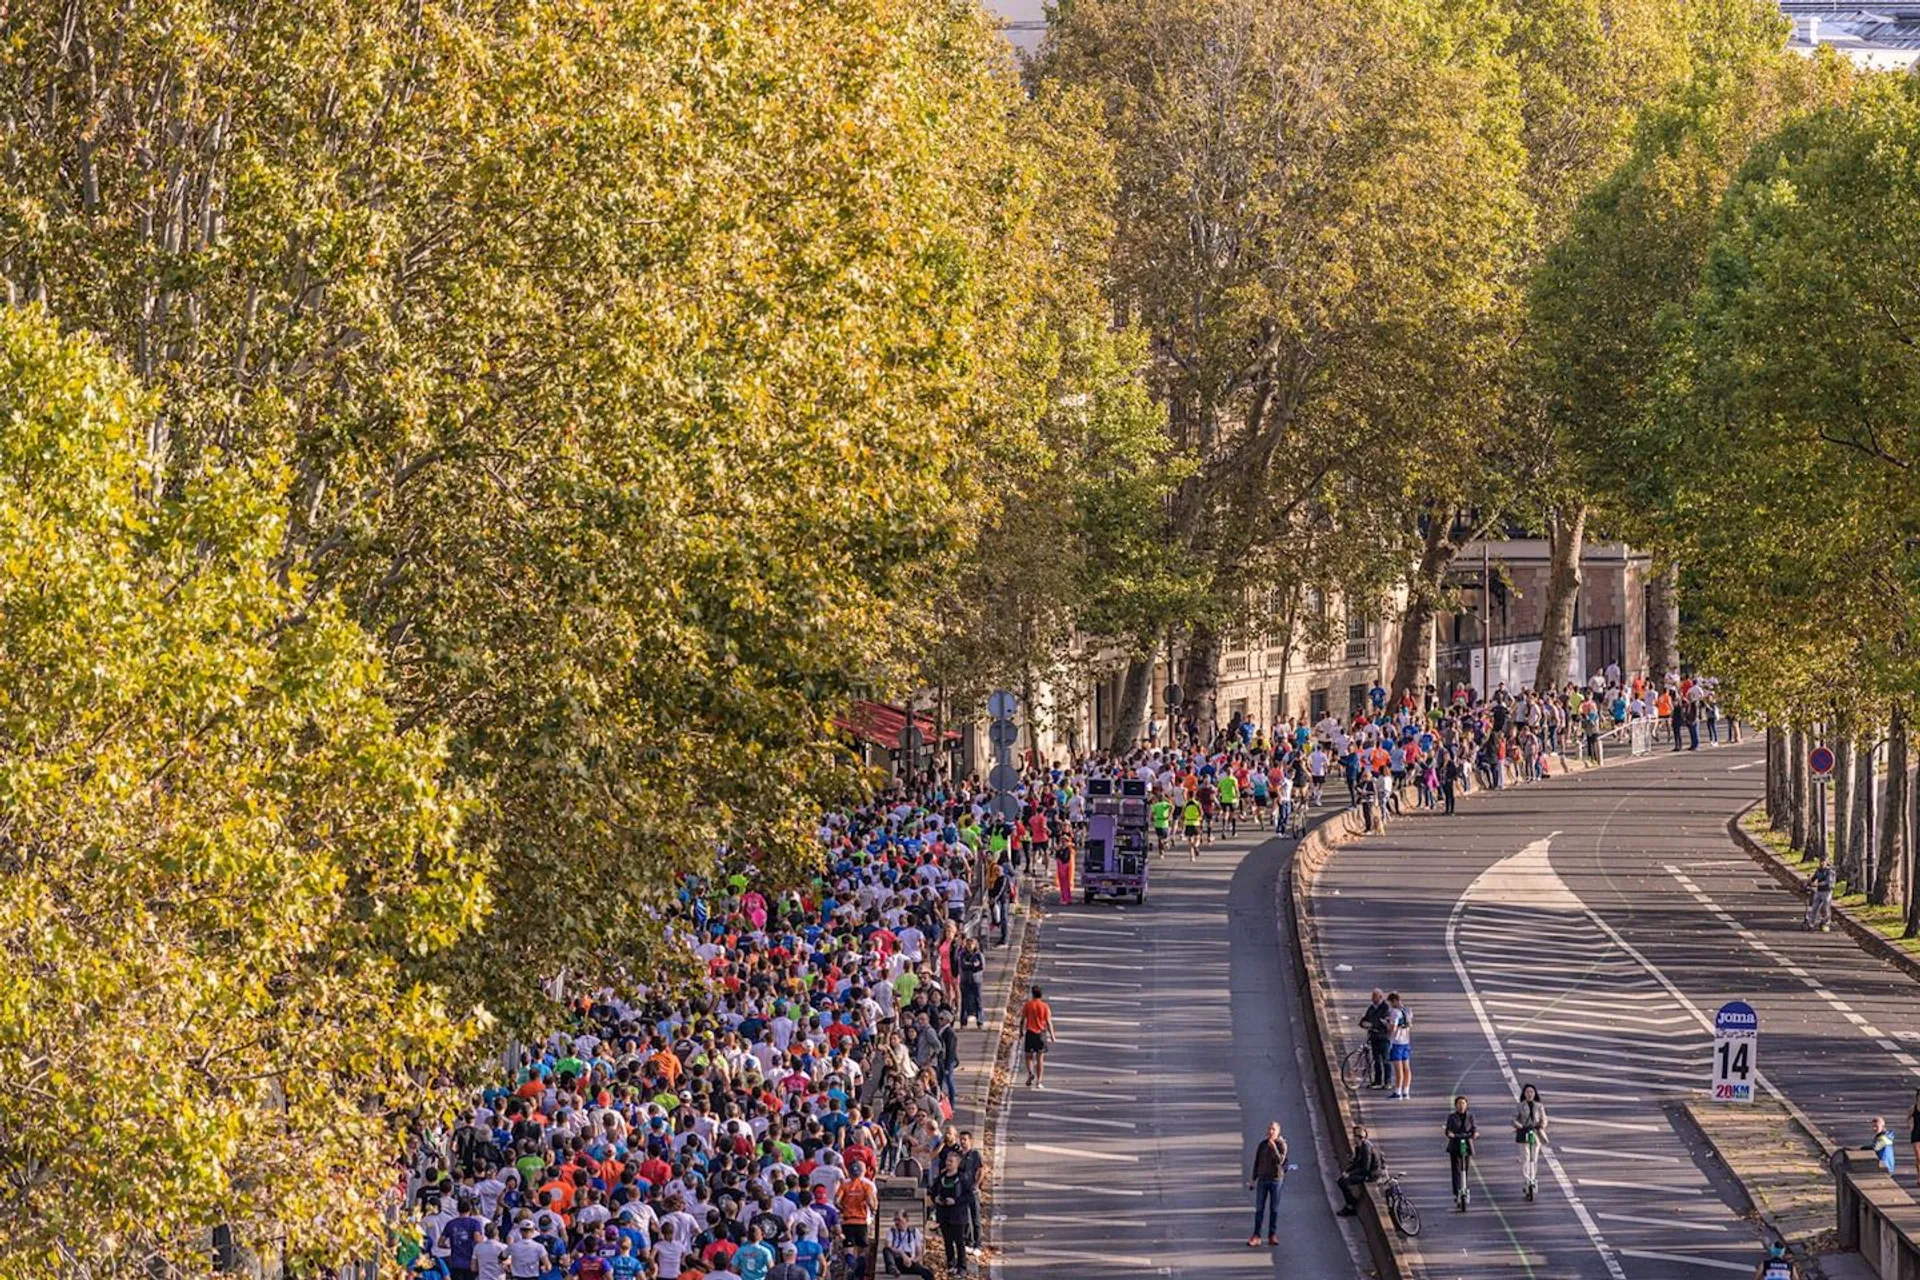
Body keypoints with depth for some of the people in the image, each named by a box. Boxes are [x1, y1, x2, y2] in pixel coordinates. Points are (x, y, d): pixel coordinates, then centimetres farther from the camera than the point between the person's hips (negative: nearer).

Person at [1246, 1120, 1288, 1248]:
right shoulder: (1262, 1144, 5)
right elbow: (1257, 1162, 11)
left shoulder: (1282, 1144, -5)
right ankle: (1256, 1236, 2)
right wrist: (1253, 1179, 11)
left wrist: (1274, 1147, -26)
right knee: (1259, 1209, 1)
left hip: (1276, 1179, -3)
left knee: (1274, 1209, 3)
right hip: (1263, 1179, 3)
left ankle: (1272, 1235, 9)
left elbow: (1280, 1160, -17)